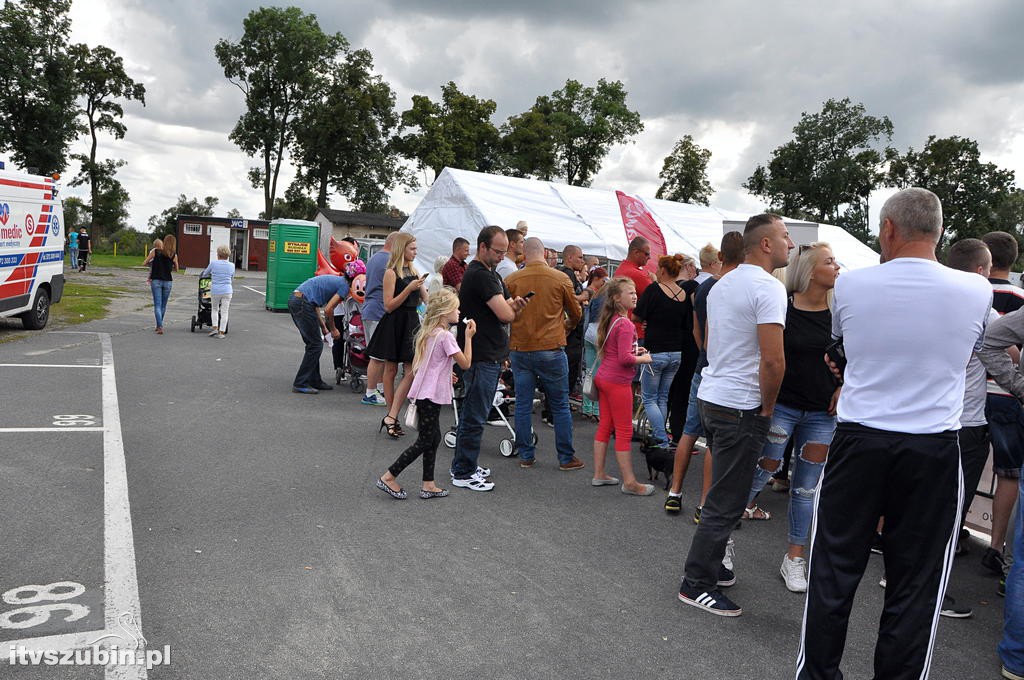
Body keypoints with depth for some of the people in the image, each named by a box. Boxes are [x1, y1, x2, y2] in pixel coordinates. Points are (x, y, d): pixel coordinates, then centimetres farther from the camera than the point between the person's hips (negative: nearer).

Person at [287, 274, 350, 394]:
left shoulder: (334, 280, 26)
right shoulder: (344, 286, 0)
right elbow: (328, 309, -8)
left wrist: (323, 326, 25)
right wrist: (333, 329, 6)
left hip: (293, 300, 10)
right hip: (303, 303, -10)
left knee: (313, 343, 17)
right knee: (316, 345, -2)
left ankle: (315, 381, 24)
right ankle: (300, 384, 0)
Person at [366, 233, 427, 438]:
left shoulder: (414, 270, 13)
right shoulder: (391, 273, -9)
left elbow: (426, 299, 18)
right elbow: (389, 306, -14)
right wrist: (409, 288, -20)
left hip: (411, 323, 6)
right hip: (394, 324, -6)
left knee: (412, 371, -6)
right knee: (391, 370, 4)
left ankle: (391, 417, -4)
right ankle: (392, 417, 12)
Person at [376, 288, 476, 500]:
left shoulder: (425, 333, 10)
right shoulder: (445, 336, -17)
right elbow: (466, 363, -13)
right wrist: (468, 337, -6)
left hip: (422, 394, 9)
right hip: (432, 396, -9)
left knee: (434, 439, 14)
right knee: (424, 442, -1)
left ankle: (428, 485, 18)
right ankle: (388, 477, 4)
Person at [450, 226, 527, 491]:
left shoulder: (490, 273, 17)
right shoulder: (480, 275, -17)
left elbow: (507, 307, 16)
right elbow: (506, 315, -23)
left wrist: (514, 304, -8)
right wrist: (512, 307, 0)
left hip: (489, 355, 10)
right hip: (483, 357, -10)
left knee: (471, 413, 17)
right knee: (475, 417, -3)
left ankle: (462, 466, 28)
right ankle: (464, 474, 6)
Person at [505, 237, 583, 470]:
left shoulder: (511, 280, -3)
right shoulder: (561, 279, -4)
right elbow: (576, 314, 8)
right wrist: (567, 325, 29)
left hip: (520, 349, 2)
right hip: (551, 349, -1)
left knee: (523, 405, 10)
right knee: (560, 406, 8)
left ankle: (525, 456, 17)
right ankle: (566, 457, 14)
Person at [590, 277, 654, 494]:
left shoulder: (610, 320, 10)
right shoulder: (625, 324, -19)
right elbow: (624, 358, -23)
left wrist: (634, 351, 11)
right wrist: (642, 359, -7)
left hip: (603, 377, 9)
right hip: (617, 381, -9)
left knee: (604, 426, 14)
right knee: (624, 432, -2)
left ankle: (599, 474, 22)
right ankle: (629, 482, 5)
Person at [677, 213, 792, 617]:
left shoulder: (723, 285, 12)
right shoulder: (768, 288, -16)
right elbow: (773, 360, -24)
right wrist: (767, 405, -9)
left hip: (711, 396, 9)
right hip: (741, 406, -9)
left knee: (725, 494, 21)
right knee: (725, 503, 0)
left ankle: (710, 566, 32)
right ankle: (696, 584, 9)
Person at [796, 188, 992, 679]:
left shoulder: (850, 286, -5)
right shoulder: (976, 292, -4)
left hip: (858, 441, 0)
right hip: (935, 450, 0)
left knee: (834, 570, 10)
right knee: (915, 584, 10)